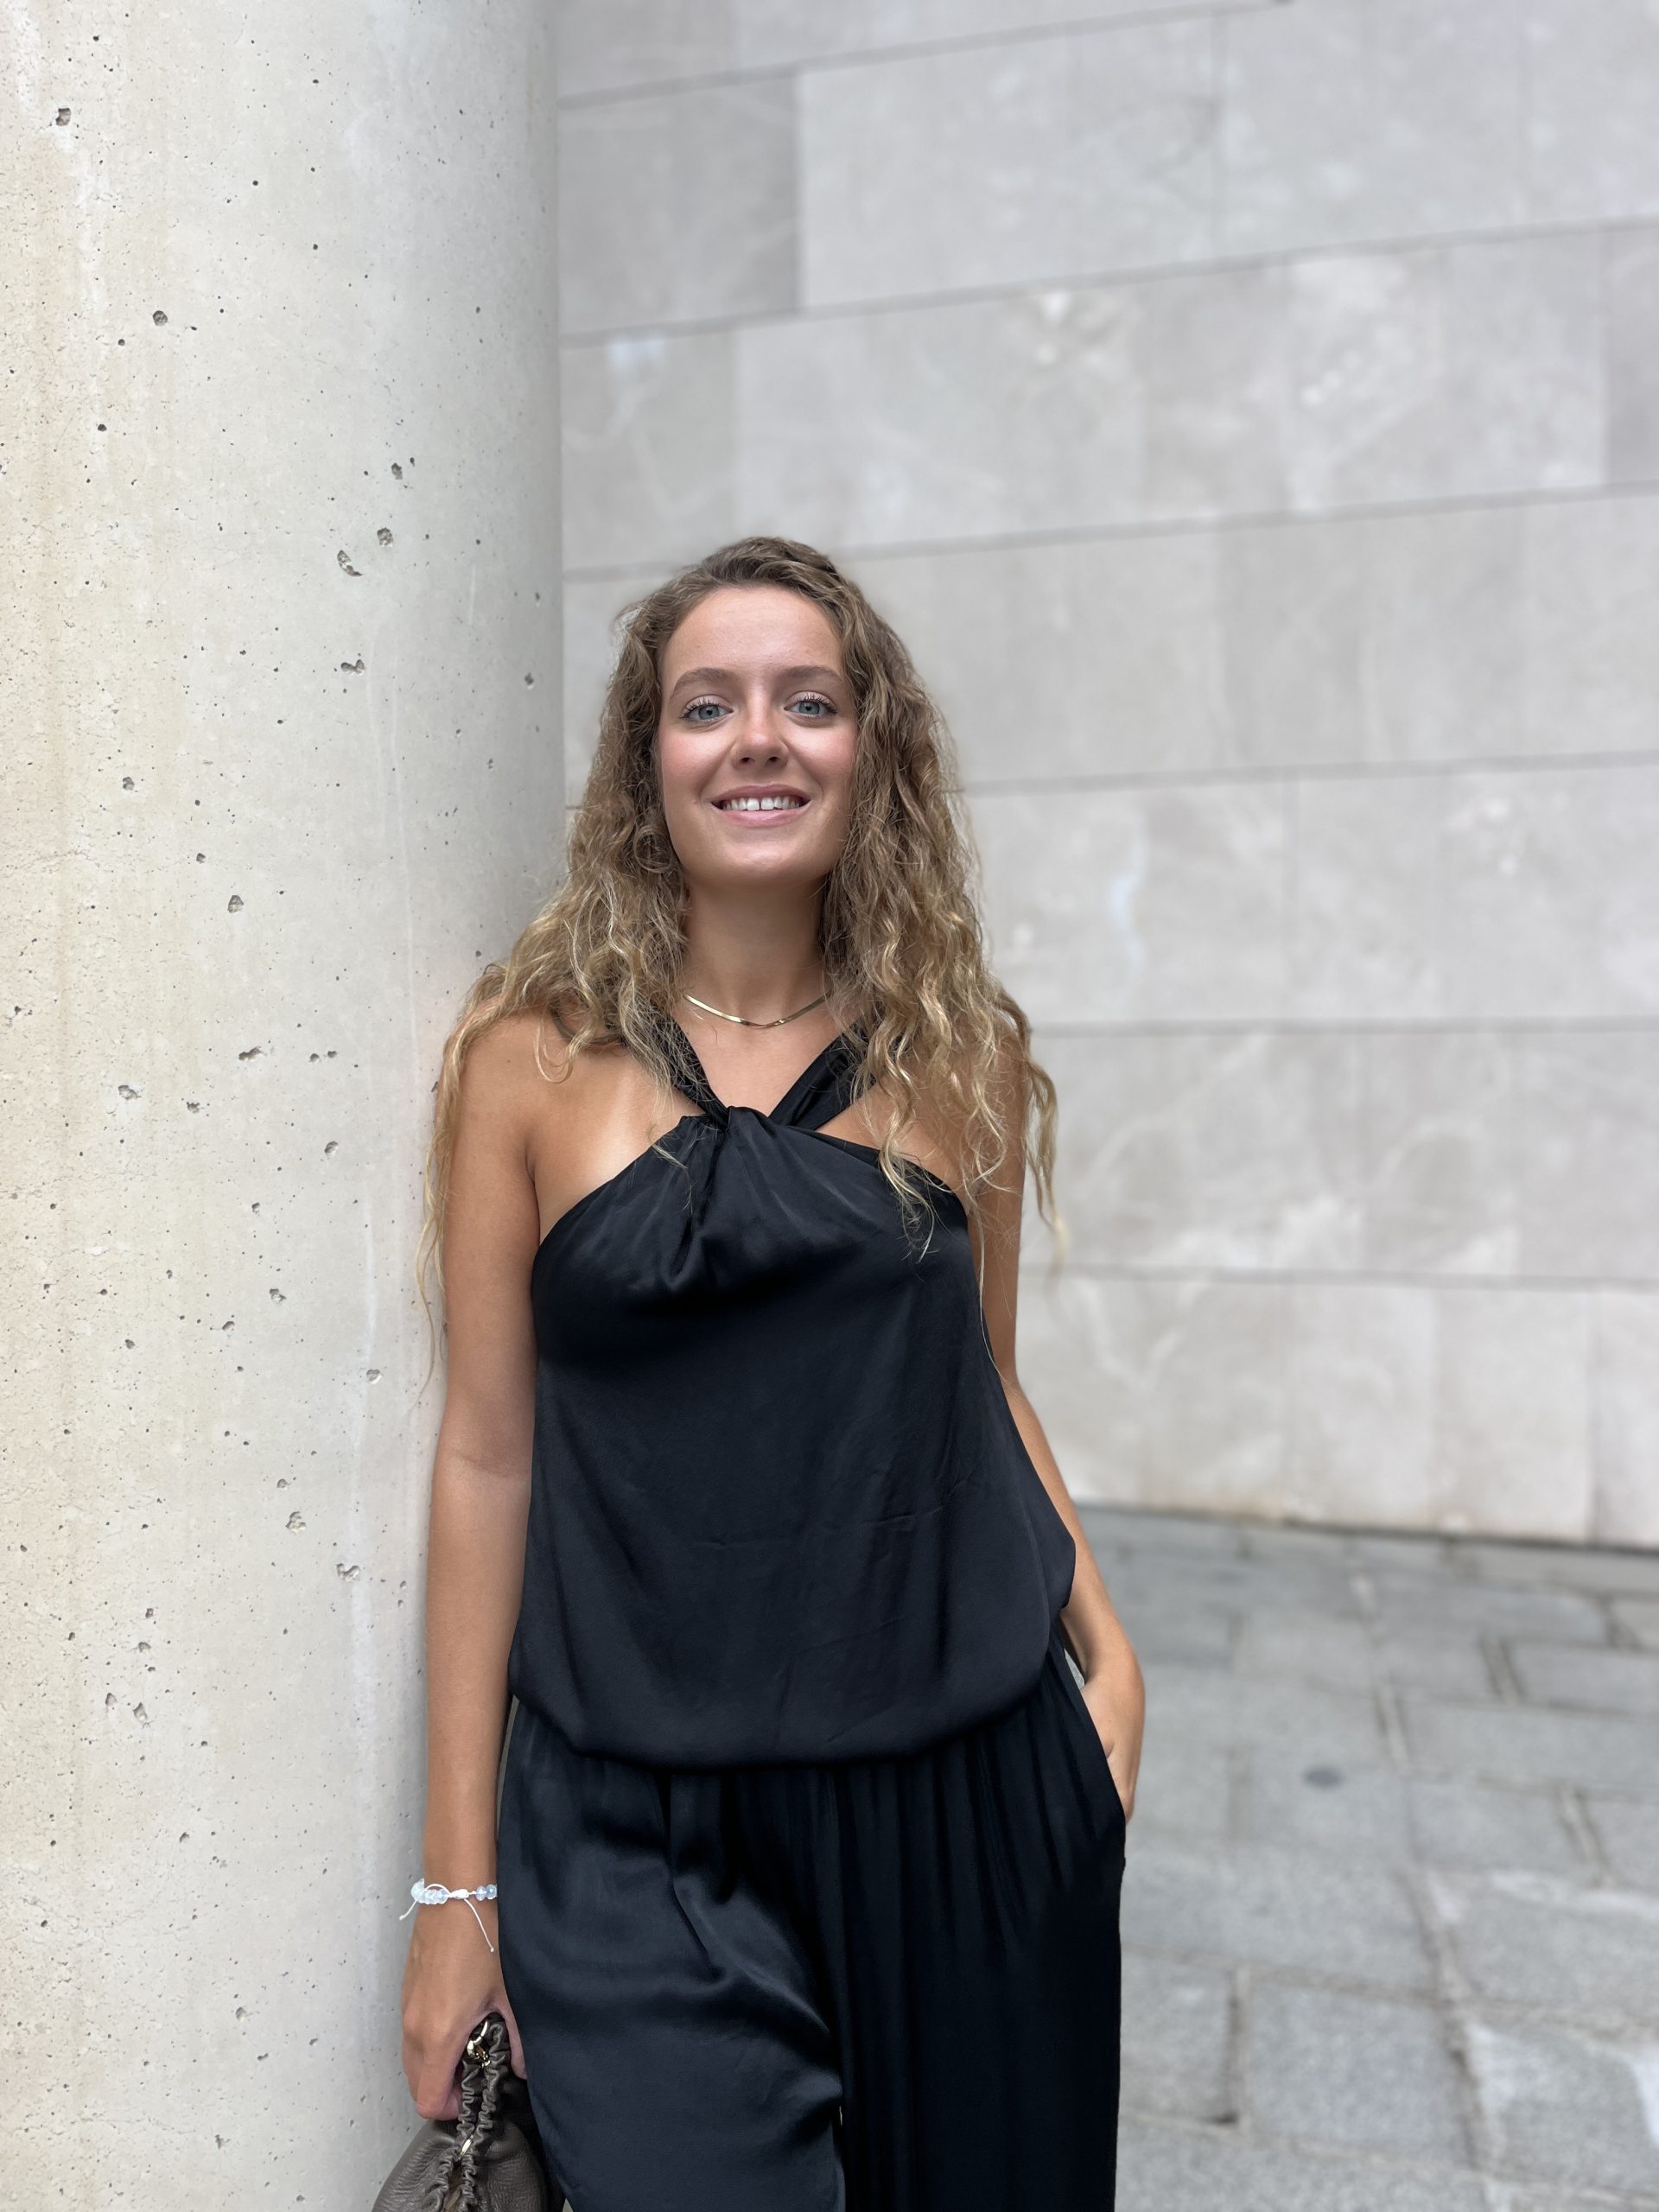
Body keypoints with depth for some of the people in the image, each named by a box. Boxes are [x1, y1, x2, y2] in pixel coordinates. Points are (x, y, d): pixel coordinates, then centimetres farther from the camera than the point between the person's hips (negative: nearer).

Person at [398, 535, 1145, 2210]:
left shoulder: (961, 1052, 2)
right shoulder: (534, 1058, -4)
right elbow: (489, 1451, -3)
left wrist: (1103, 1648, 1)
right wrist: (459, 1876, 0)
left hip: (970, 1798, 3)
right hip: (640, 1835, -2)